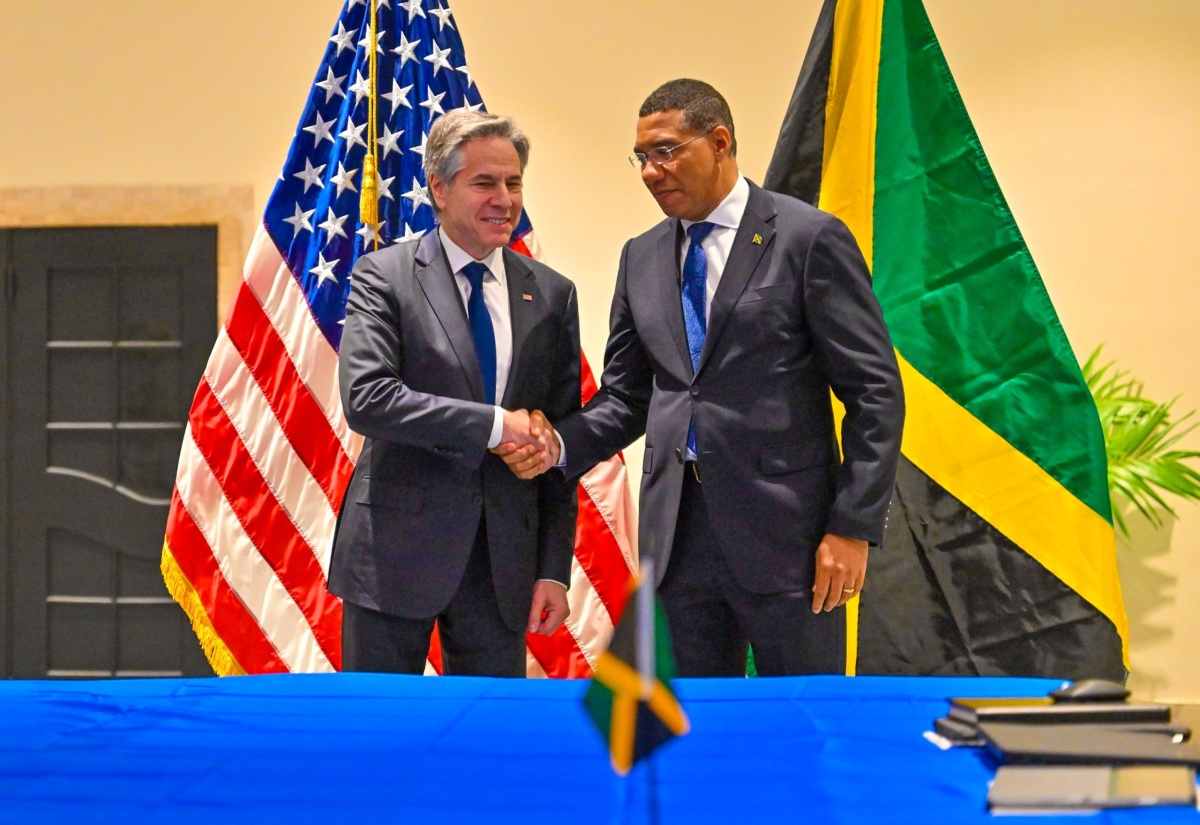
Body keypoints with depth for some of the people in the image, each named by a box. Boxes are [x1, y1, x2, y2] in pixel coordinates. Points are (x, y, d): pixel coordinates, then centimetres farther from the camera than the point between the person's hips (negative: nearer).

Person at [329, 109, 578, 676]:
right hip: (398, 548, -3)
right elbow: (366, 399, -17)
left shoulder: (552, 295, 9)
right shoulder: (385, 277, -3)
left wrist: (554, 569, 4)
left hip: (504, 559, 4)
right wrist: (494, 424, -18)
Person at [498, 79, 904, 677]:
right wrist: (560, 443, -6)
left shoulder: (809, 239, -5)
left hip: (784, 528, -5)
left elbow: (875, 392, -7)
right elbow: (626, 396, 15)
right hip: (680, 529, 6)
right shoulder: (642, 258, 12)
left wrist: (854, 526, -13)